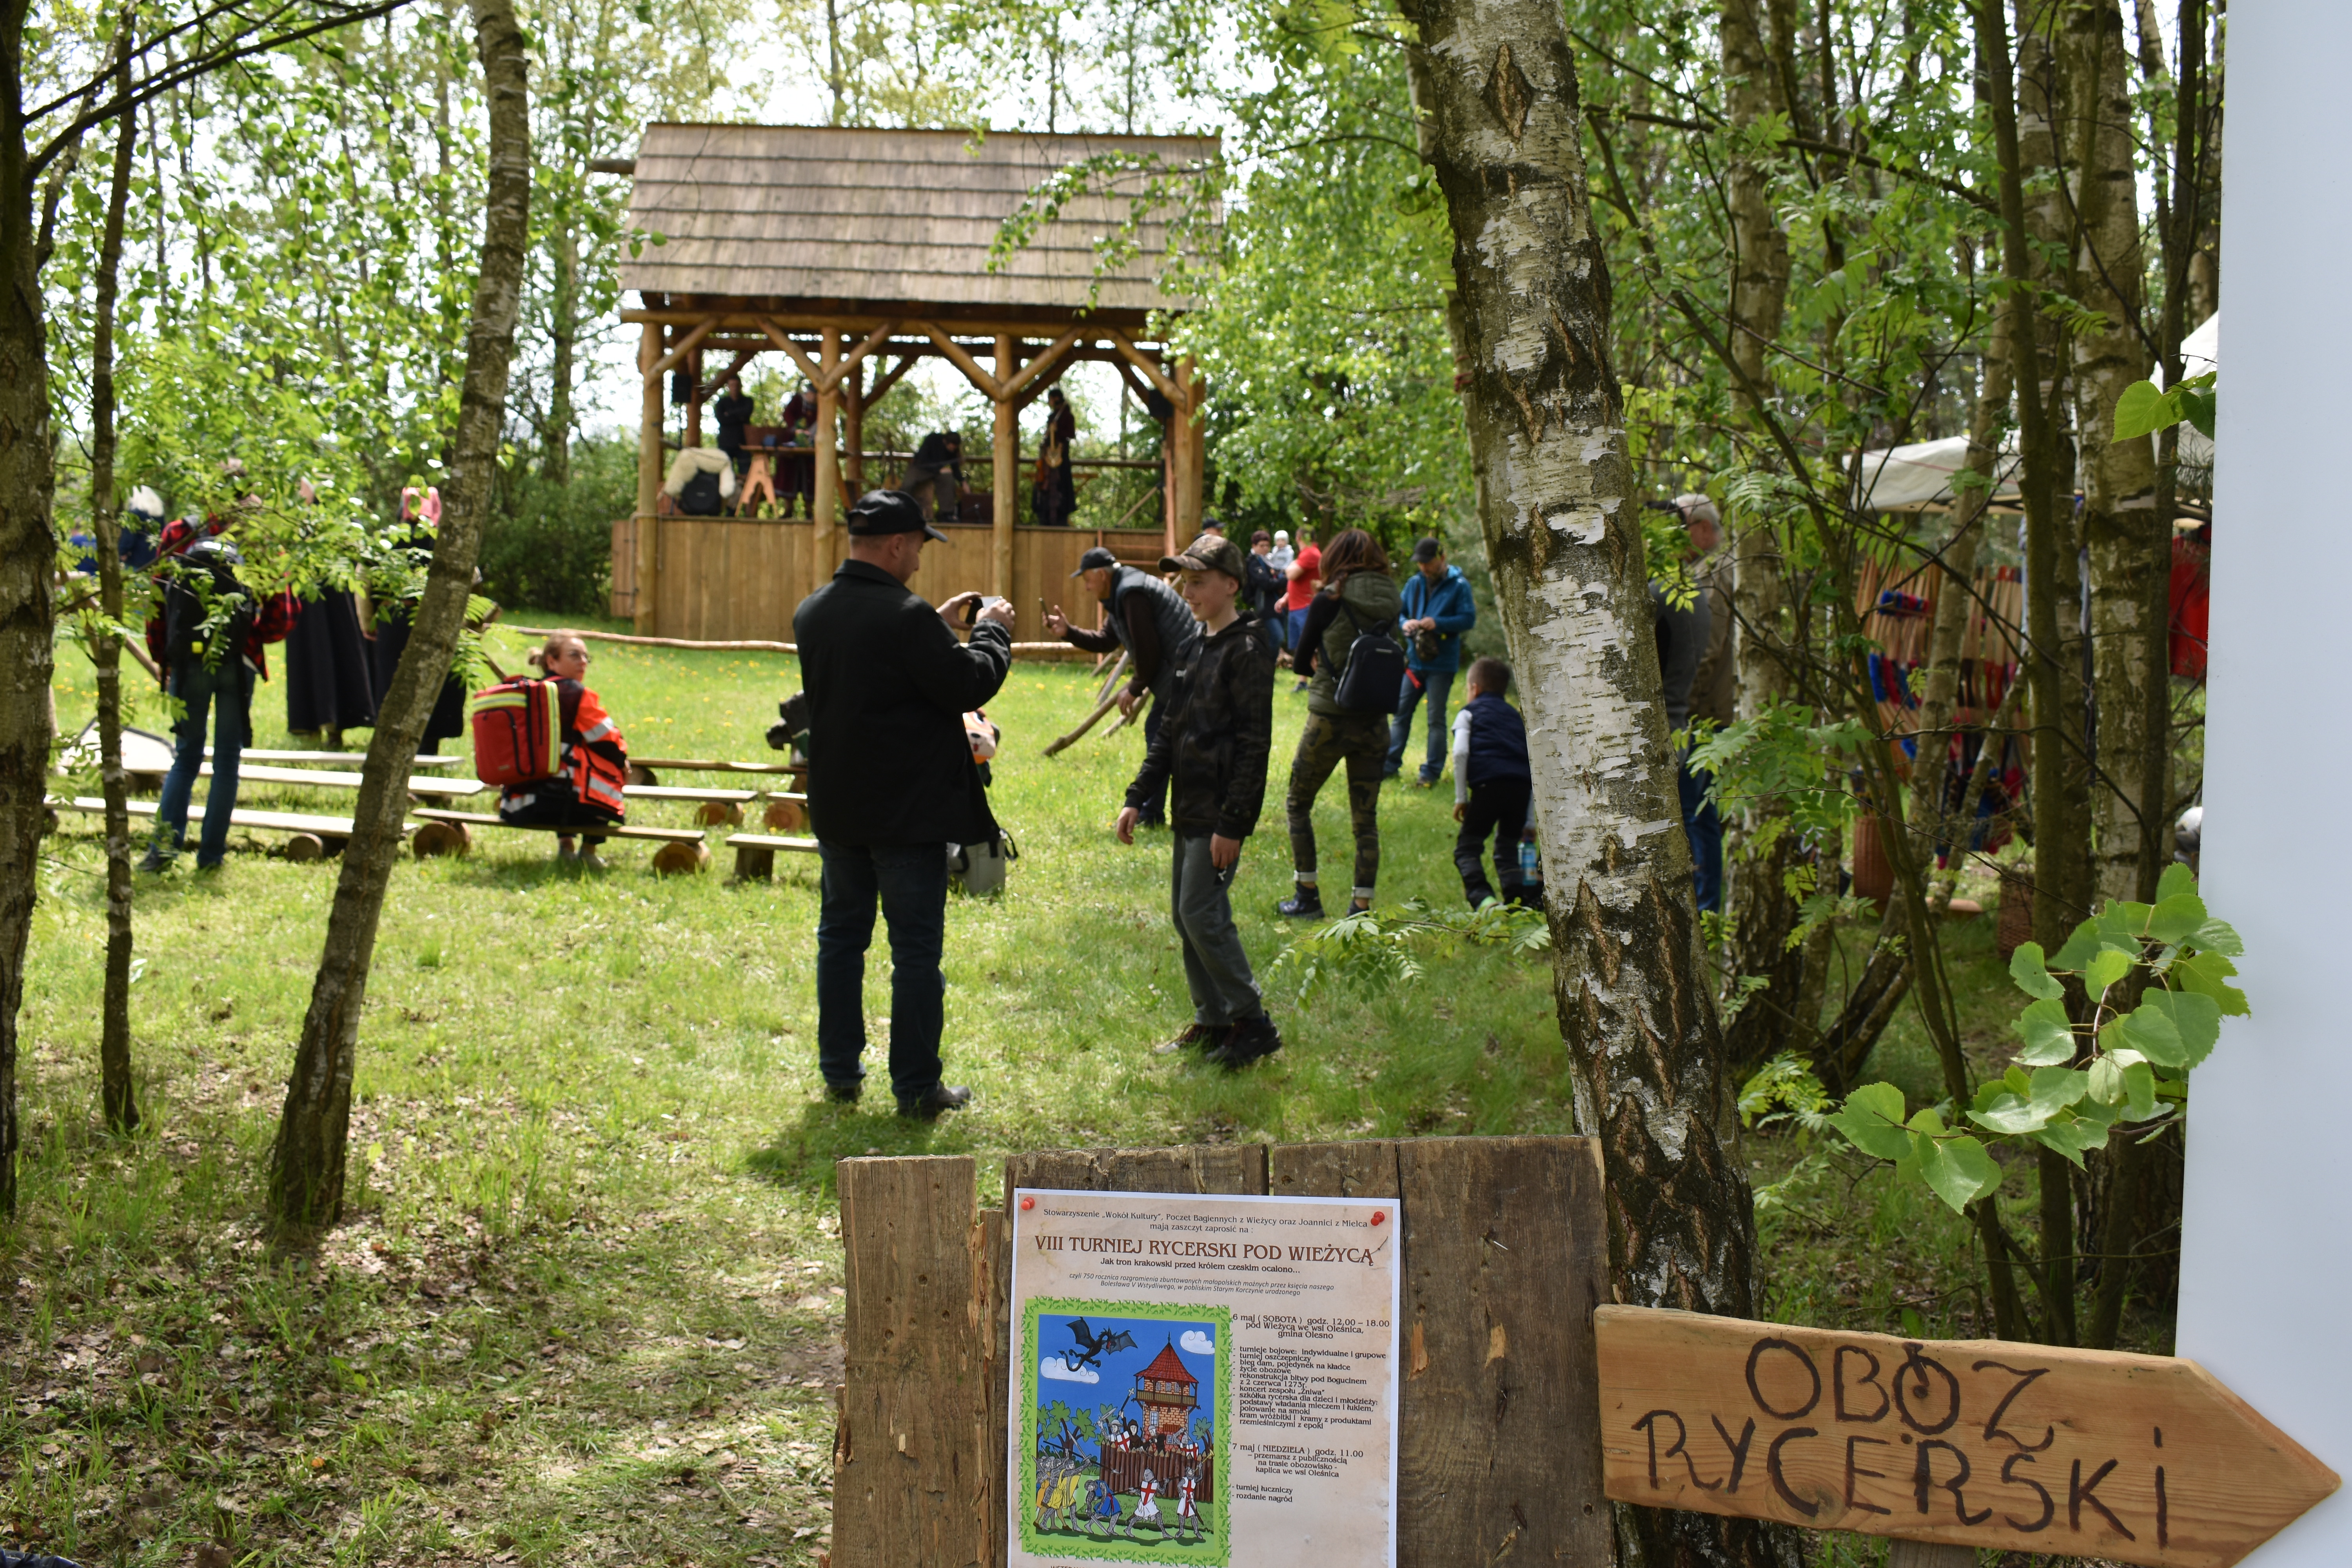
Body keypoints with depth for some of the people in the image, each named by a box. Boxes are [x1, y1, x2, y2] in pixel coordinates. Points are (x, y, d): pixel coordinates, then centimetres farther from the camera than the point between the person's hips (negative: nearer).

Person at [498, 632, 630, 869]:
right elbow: (608, 741, -1)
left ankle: (565, 847, 28)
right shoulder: (574, 693, -5)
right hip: (560, 803, -7)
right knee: (614, 767, 18)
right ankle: (588, 851, 13)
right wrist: (623, 761, 19)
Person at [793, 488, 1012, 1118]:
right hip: (906, 812, -7)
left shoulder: (812, 612, 4)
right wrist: (992, 631, 1)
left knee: (841, 935, 17)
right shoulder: (906, 617, -20)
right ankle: (917, 1088, 6)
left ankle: (840, 1071, 24)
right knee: (916, 949, 2)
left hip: (836, 806, 7)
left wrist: (939, 629, 18)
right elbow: (970, 685, -16)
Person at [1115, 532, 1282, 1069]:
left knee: (1201, 914, -10)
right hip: (1188, 809, 9)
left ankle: (1253, 1022, 0)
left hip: (1220, 811, -9)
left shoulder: (1247, 650, -13)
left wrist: (1232, 823, -21)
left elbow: (1254, 742, -17)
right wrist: (1138, 798, 15)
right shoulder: (1195, 646, 14)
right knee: (1185, 917, 11)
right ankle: (1212, 1021, 21)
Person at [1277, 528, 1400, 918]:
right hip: (1375, 723, 4)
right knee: (1366, 819, 10)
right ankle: (1363, 906, 10)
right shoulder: (1391, 603, 1)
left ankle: (1308, 897, 16)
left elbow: (1301, 662, -1)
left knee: (1298, 804, 15)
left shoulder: (1329, 601, -10)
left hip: (1330, 720, -4)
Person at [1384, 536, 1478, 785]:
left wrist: (1438, 623, -22)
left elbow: (1469, 619, -10)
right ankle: (1391, 764, 14)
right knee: (1401, 712, 6)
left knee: (1436, 718, 1)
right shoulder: (1414, 583, 9)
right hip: (1414, 660, 5)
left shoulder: (1459, 585, -6)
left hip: (1441, 664, -5)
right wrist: (1405, 624, -9)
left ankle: (1432, 771, 7)